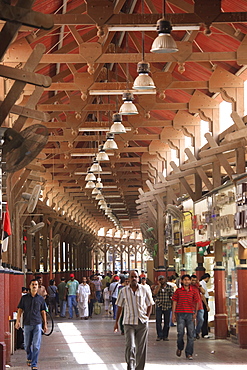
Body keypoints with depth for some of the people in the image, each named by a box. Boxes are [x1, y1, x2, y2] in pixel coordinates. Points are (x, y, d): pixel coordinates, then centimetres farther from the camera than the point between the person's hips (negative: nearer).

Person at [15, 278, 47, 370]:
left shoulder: (40, 299, 4)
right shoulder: (24, 298, 3)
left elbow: (43, 312, 9)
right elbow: (20, 310, 5)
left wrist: (45, 324, 8)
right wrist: (18, 321, -6)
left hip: (37, 324, -1)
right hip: (27, 324, 1)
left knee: (36, 345, -8)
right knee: (27, 345, 12)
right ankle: (29, 358, 39)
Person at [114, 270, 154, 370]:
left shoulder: (144, 290, 3)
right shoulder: (123, 291, 2)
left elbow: (150, 305, 13)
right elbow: (119, 307, 10)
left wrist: (147, 316, 1)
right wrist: (116, 322, 9)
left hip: (142, 323, 1)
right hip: (129, 323, -1)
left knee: (141, 347, 6)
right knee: (130, 346, -15)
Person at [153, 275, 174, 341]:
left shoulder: (170, 287, 6)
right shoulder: (157, 287, 7)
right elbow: (155, 293, -13)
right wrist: (159, 285, -8)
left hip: (168, 307, 0)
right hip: (159, 306, 0)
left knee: (167, 322, 2)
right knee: (158, 322, -4)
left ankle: (165, 336, 11)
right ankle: (159, 335, 5)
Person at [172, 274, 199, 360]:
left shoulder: (193, 291, 8)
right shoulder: (178, 291, 5)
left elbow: (196, 302, 13)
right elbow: (174, 302, 7)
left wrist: (195, 313, 1)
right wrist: (173, 314, 2)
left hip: (190, 314, 1)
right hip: (180, 314, -1)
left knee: (191, 334, -1)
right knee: (180, 332, -8)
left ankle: (189, 353, 6)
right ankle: (180, 348, 21)